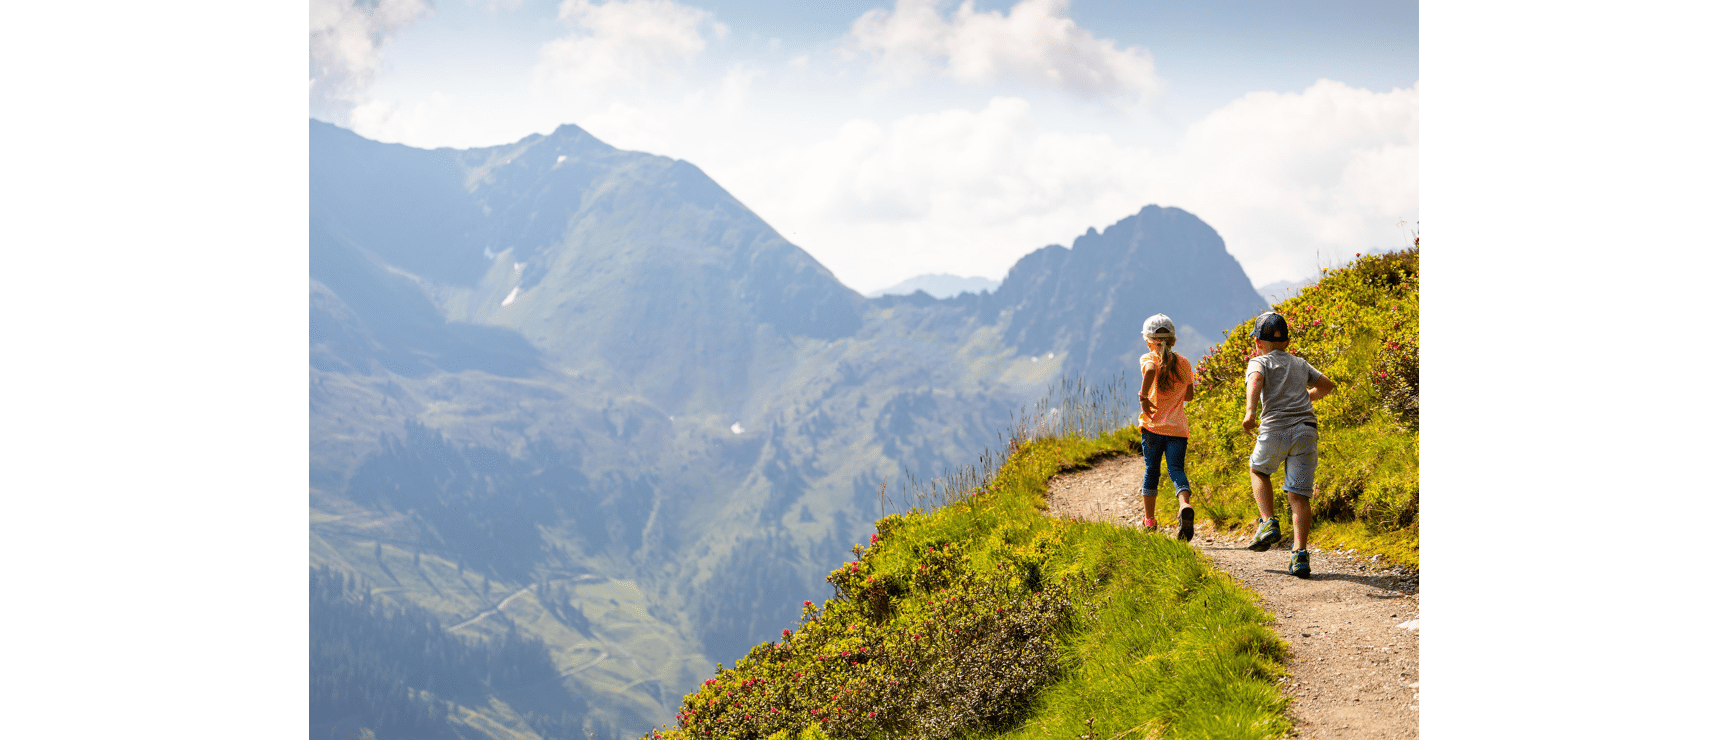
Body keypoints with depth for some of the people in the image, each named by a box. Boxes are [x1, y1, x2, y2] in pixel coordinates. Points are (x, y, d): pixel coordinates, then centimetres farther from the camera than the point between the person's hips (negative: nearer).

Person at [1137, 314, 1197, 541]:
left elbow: (1150, 371, -25)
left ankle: (1149, 520, 21)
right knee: (1176, 469, -4)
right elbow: (1189, 396, 15)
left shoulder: (1149, 359, 0)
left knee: (1151, 471, 12)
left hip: (1153, 426, -1)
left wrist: (1143, 397, -19)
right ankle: (1185, 506, -33)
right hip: (1178, 427, 1)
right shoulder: (1184, 363, 10)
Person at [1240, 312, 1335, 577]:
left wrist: (1250, 412, -31)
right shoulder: (1300, 364, 23)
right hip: (1307, 431, 3)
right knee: (1299, 495, 0)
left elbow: (1256, 379, -16)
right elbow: (1326, 385, 36)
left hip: (1275, 429, -3)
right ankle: (1300, 553, -14)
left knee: (1258, 470, 26)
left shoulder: (1260, 362, 8)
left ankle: (1269, 523, 10)